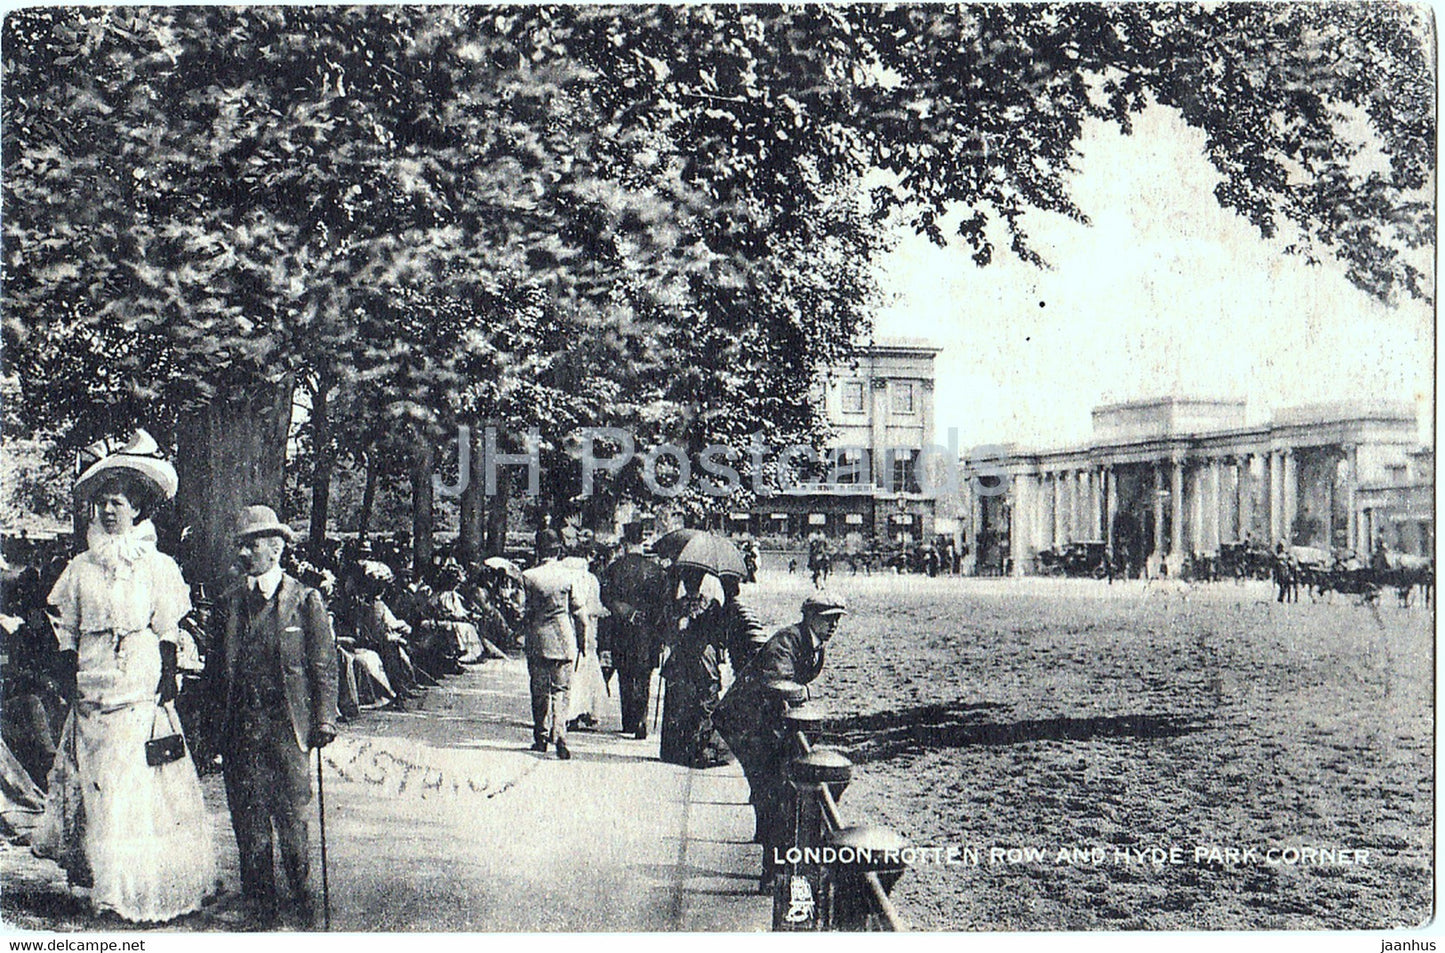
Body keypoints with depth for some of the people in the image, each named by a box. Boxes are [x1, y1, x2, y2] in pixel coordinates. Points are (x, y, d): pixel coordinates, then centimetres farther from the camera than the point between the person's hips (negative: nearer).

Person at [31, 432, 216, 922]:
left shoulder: (158, 567, 1)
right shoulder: (81, 568, 9)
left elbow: (168, 636, 1)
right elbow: (68, 633, 12)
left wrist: (167, 687, -5)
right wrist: (71, 681, 3)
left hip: (141, 693, -3)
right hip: (92, 693, 3)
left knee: (140, 786, -3)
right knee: (93, 784, 3)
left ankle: (143, 889, 3)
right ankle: (103, 882, 11)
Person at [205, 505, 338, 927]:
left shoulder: (305, 600, 2)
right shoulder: (230, 603, 13)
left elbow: (324, 667, 2)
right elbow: (216, 668, 17)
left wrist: (324, 720, -5)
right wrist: (215, 717, 8)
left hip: (288, 727, -3)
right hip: (241, 729, 3)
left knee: (292, 817, -1)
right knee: (249, 820, 5)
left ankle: (302, 902, 12)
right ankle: (260, 903, 15)